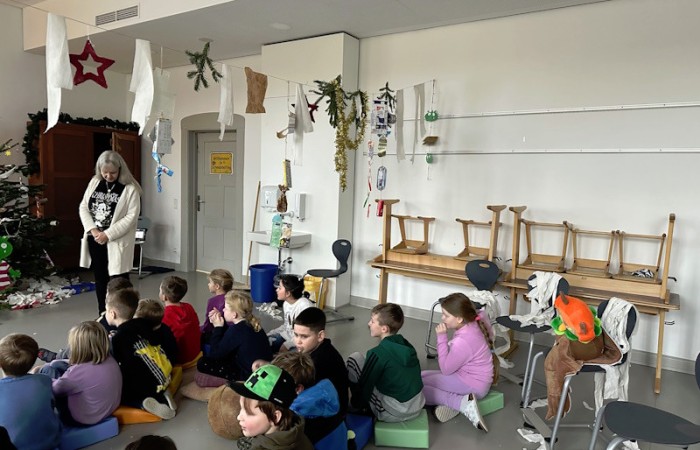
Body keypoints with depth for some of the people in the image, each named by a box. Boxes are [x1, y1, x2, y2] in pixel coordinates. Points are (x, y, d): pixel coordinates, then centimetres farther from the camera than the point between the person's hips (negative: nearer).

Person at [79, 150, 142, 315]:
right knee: (100, 278, 15)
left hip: (116, 242, -5)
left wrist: (108, 234, -18)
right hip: (95, 240, 6)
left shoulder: (130, 188, -11)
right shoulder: (94, 182, 6)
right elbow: (83, 207, 8)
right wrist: (92, 229, -7)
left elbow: (131, 217, -15)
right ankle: (102, 315, 27)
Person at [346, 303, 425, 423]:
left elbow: (365, 385, -12)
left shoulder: (378, 353, -19)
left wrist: (356, 404, 9)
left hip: (393, 414, -7)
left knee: (355, 359, -1)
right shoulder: (407, 345, 2)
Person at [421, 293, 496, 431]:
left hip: (473, 385, -10)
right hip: (468, 374, 10)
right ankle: (451, 400, -8)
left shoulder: (463, 341, -31)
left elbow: (445, 369, -20)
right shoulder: (472, 324, -7)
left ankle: (462, 402, -18)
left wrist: (441, 337, -20)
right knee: (420, 376, 12)